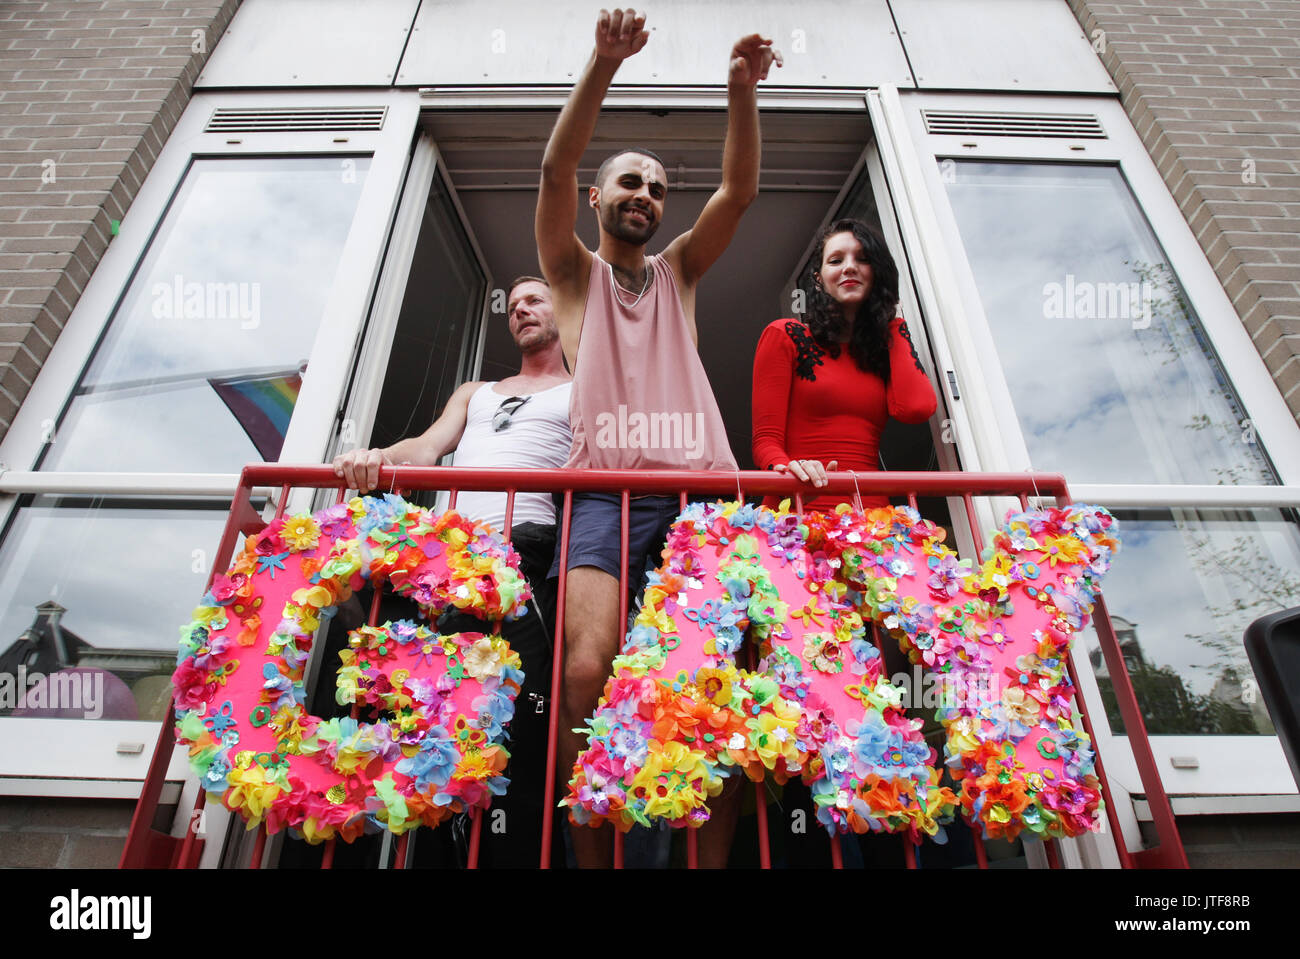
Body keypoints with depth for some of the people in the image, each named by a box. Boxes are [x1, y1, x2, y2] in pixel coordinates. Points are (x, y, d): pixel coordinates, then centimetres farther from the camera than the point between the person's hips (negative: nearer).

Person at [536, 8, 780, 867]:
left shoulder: (679, 269, 29)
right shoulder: (575, 273, 22)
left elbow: (740, 190, 17)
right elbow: (556, 169, 7)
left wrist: (743, 87, 3)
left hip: (701, 479, 2)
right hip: (605, 482, -2)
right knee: (588, 673, -20)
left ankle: (713, 858, -1)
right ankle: (591, 861, -4)